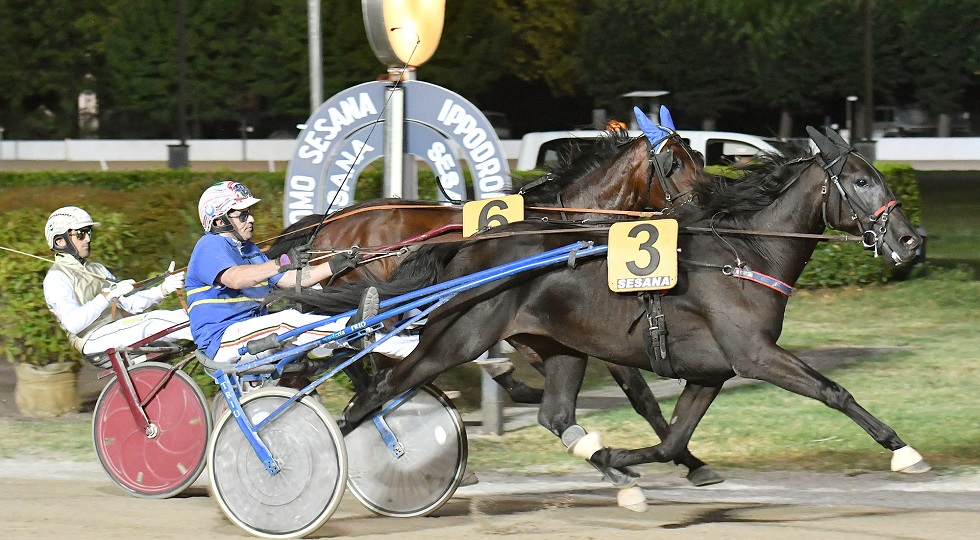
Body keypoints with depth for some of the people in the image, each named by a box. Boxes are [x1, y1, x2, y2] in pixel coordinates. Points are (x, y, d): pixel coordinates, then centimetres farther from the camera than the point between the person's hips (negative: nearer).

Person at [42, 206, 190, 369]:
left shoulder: (96, 270, 25)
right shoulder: (56, 278, -2)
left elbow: (131, 303, 16)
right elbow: (73, 323, -19)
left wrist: (164, 289, 1)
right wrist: (108, 295, -24)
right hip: (94, 341, -8)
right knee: (153, 322, -29)